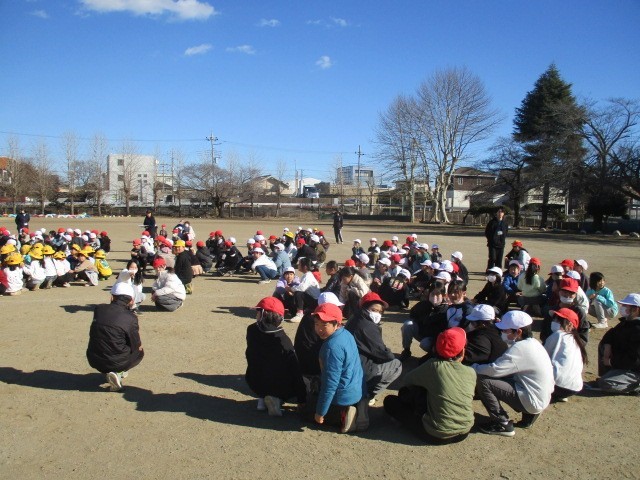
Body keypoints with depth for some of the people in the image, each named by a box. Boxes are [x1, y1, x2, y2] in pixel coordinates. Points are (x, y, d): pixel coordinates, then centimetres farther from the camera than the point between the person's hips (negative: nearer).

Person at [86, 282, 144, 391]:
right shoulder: (130, 318, -15)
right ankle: (117, 373, 0)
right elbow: (138, 347, -5)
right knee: (139, 352, 22)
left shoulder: (99, 309, -2)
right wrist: (136, 331, 12)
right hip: (116, 362, -5)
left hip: (93, 360, 5)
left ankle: (107, 370, 16)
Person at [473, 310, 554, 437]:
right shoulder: (532, 343, 6)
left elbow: (494, 370, -25)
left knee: (482, 381, -15)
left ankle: (503, 425, -2)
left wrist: (473, 367, -8)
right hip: (541, 398, 10)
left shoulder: (520, 348, -23)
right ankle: (529, 414, 17)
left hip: (533, 402, -10)